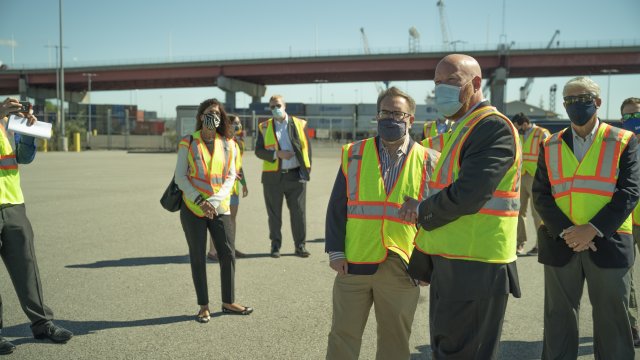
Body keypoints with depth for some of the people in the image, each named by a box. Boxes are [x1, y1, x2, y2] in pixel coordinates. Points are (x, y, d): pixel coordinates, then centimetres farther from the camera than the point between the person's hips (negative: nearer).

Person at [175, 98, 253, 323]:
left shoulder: (227, 145, 6)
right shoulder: (188, 143, -2)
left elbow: (230, 176, 1)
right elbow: (180, 177, -4)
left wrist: (215, 200, -15)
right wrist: (200, 201, -15)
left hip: (220, 209, 3)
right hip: (193, 208, -2)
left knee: (228, 254, 3)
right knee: (198, 258, 5)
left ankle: (228, 302, 19)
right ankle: (203, 306, 17)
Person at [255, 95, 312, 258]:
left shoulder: (299, 124, 8)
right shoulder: (264, 127, 7)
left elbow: (306, 147, 8)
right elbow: (258, 150, 1)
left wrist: (306, 170, -1)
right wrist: (277, 154, -15)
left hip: (295, 175, 0)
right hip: (273, 176, 0)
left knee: (298, 211, 2)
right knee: (274, 213, 7)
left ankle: (300, 245, 13)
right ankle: (275, 246, 19)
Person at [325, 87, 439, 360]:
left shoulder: (427, 161, 2)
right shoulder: (353, 154, 3)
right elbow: (337, 208, 4)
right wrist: (335, 251, -3)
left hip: (402, 268, 0)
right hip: (353, 263, 0)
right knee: (343, 337, 10)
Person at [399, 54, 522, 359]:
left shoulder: (493, 127, -15)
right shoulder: (462, 128, 16)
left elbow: (466, 196, -27)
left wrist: (422, 211, -8)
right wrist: (423, 261, 16)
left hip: (473, 269, -10)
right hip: (451, 263, 10)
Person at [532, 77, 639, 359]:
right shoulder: (550, 146, 7)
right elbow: (541, 195, 0)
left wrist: (592, 229, -17)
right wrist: (565, 231, -14)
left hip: (608, 244, -1)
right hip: (560, 244, 2)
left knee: (611, 321, 9)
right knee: (558, 320, 11)